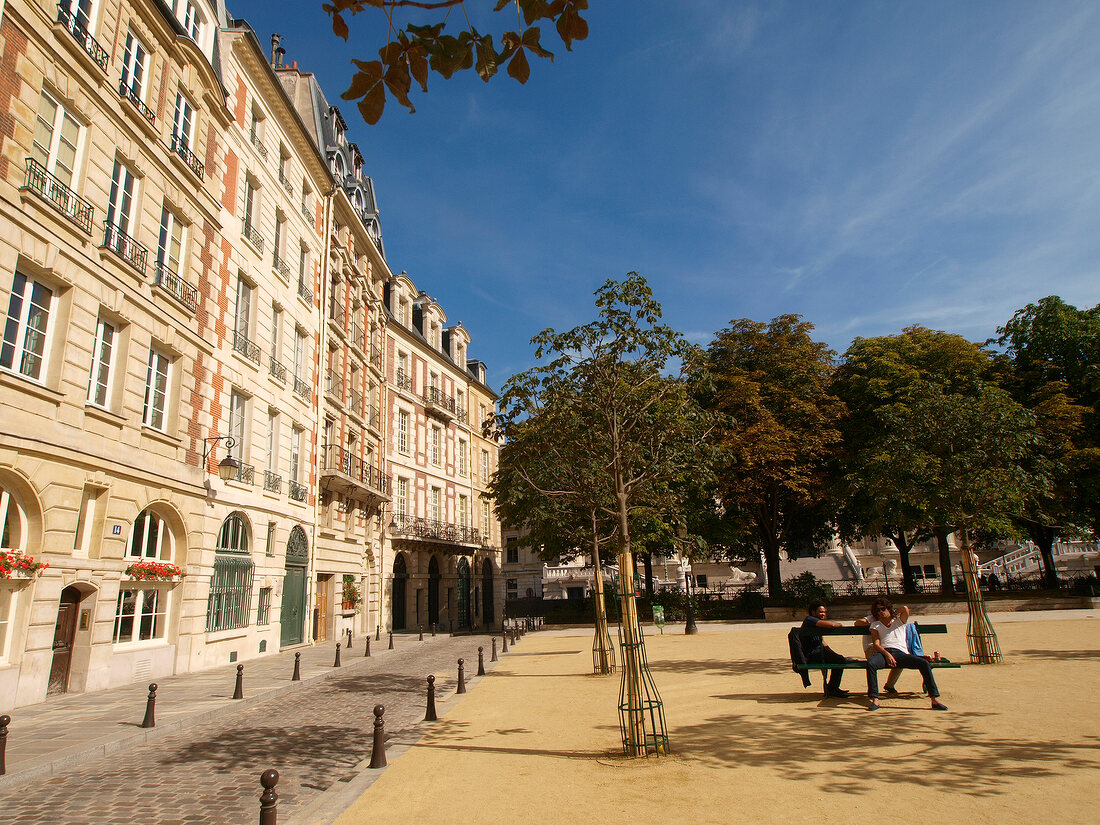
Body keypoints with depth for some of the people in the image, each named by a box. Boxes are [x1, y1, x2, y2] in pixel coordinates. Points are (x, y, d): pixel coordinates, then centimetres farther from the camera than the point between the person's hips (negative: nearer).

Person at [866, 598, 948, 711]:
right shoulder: (875, 625, 22)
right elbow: (876, 644, 6)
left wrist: (894, 615, 17)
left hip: (900, 653, 1)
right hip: (883, 652, -1)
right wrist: (887, 654, -12)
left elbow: (905, 609, 0)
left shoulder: (900, 621, 22)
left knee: (924, 663, -25)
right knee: (870, 663, -34)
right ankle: (875, 700, -32)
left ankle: (935, 700, -22)